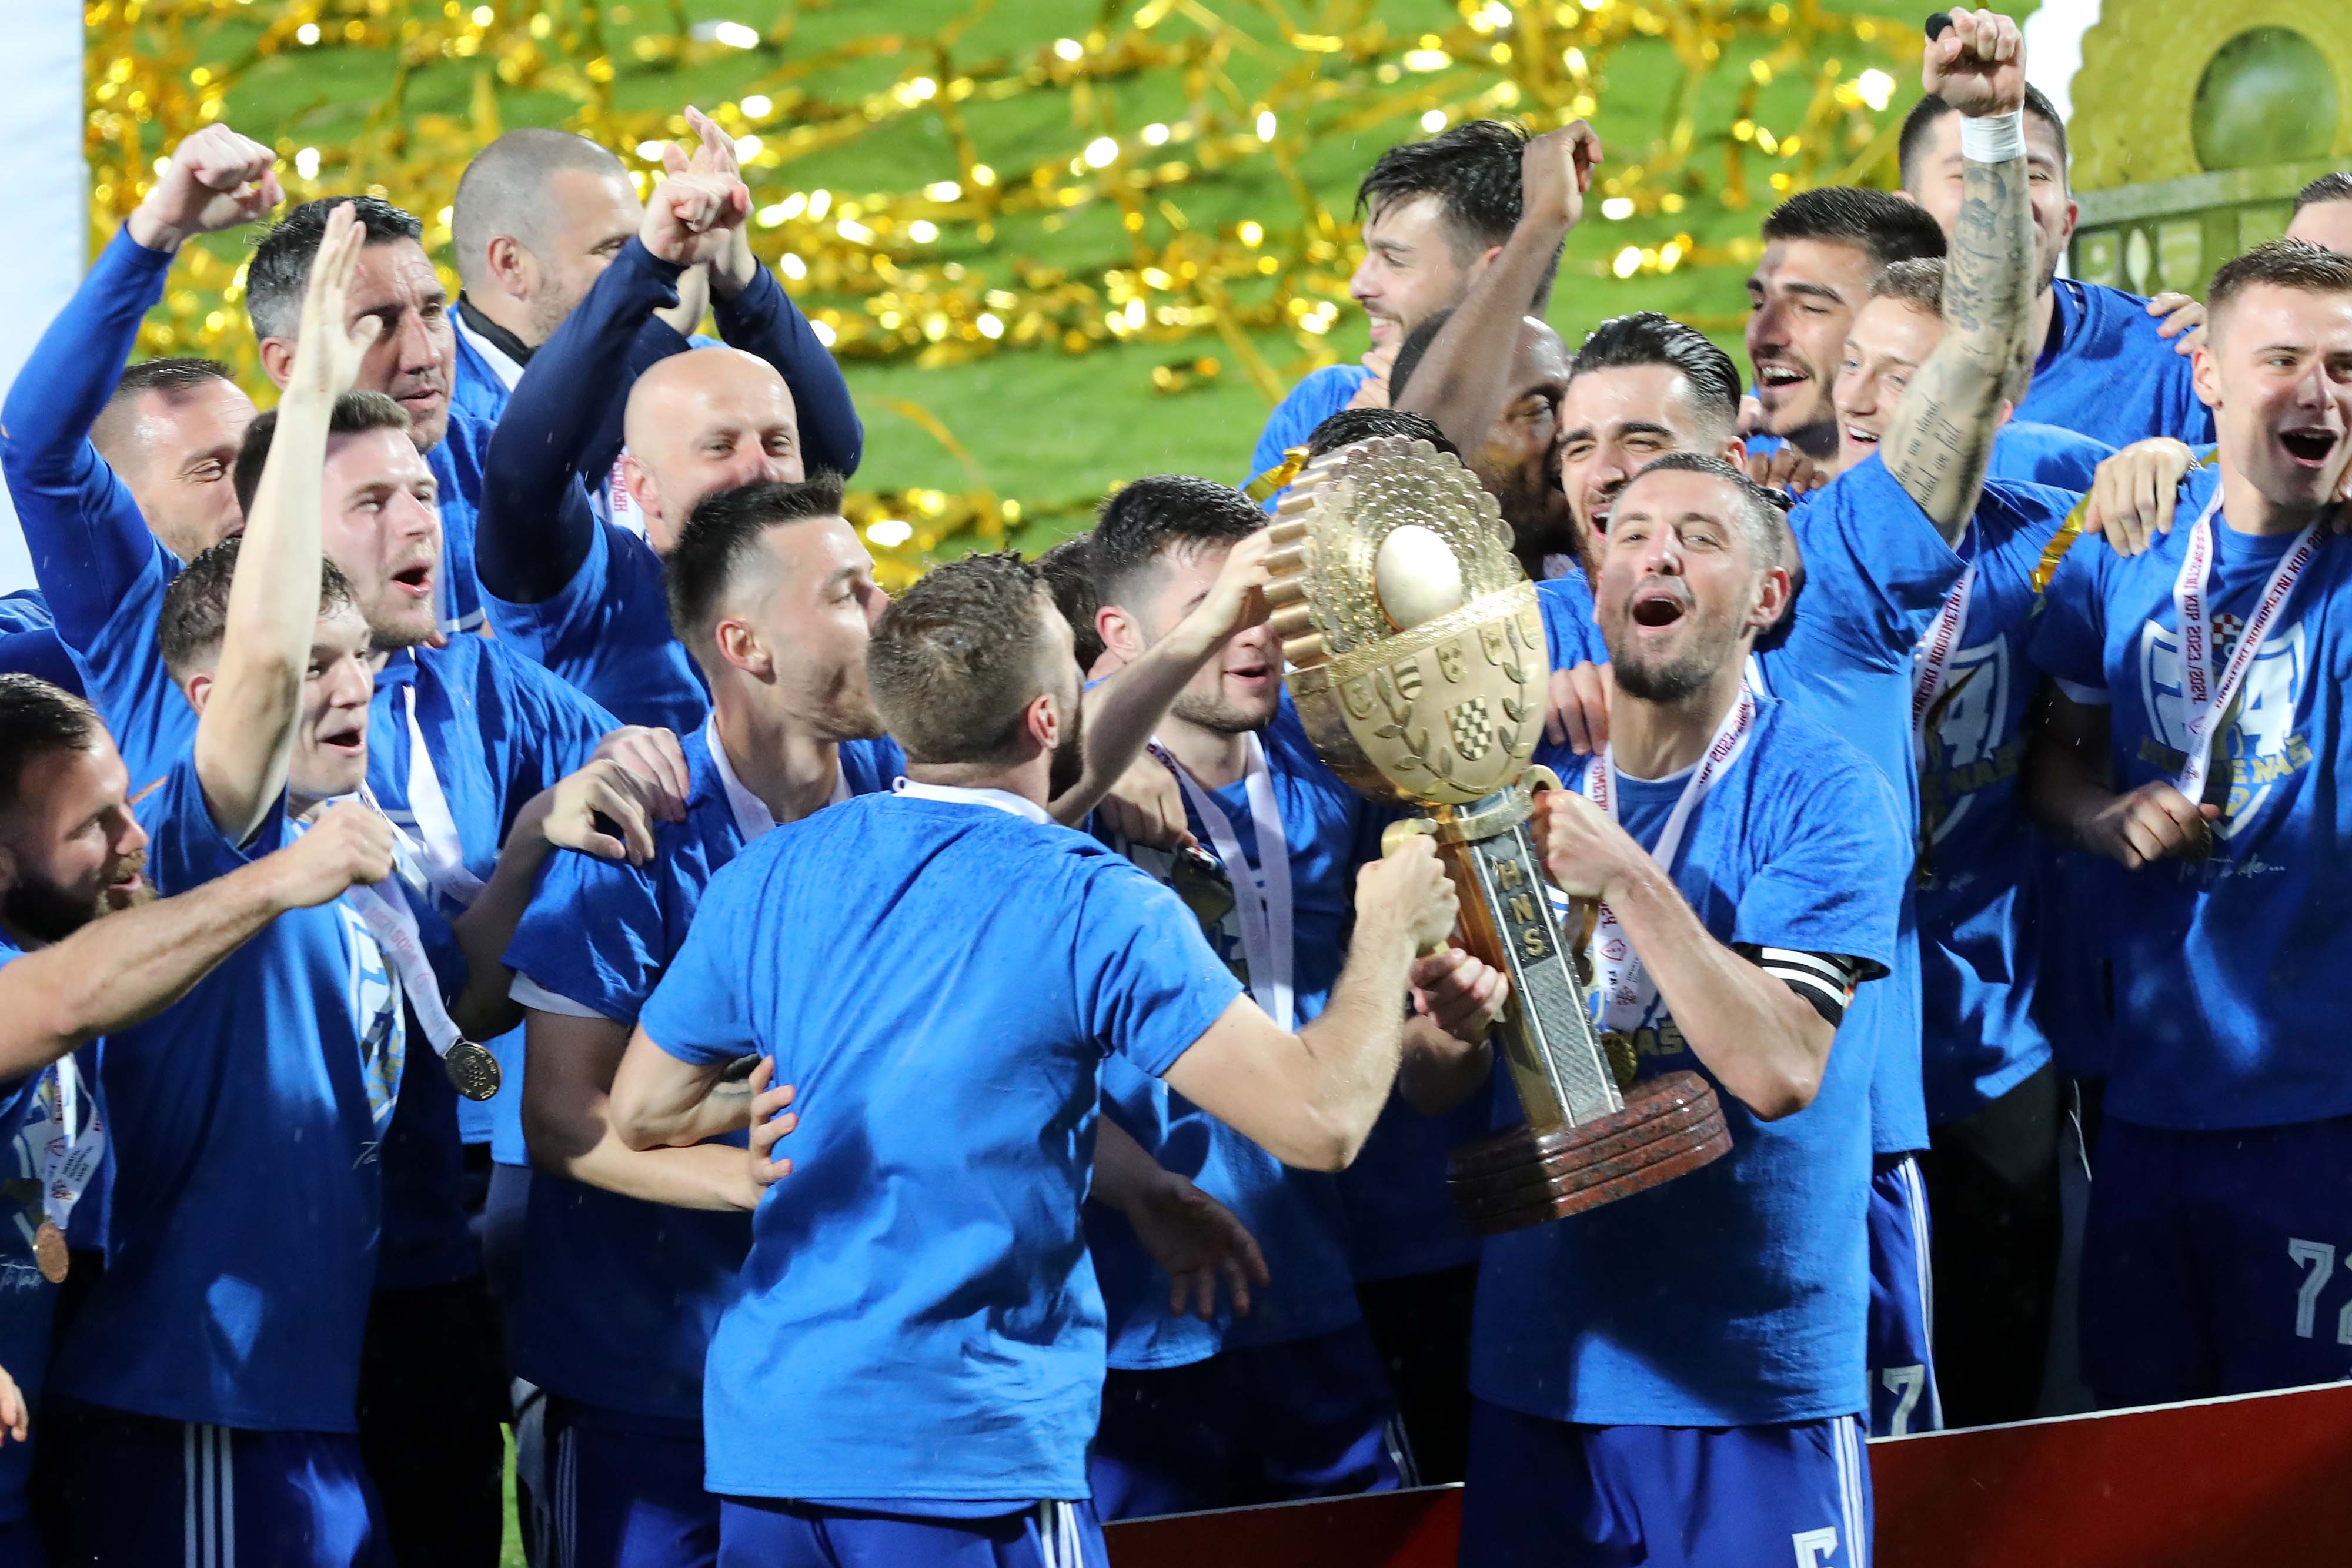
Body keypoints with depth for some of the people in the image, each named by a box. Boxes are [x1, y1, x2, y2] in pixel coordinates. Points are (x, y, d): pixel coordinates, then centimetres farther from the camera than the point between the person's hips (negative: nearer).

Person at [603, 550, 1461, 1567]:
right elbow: (1322, 1121, -13)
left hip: (760, 1431, 6)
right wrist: (1388, 933, 3)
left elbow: (640, 1114, 14)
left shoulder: (768, 877, 5)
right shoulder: (1096, 910, -11)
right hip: (968, 1454, -6)